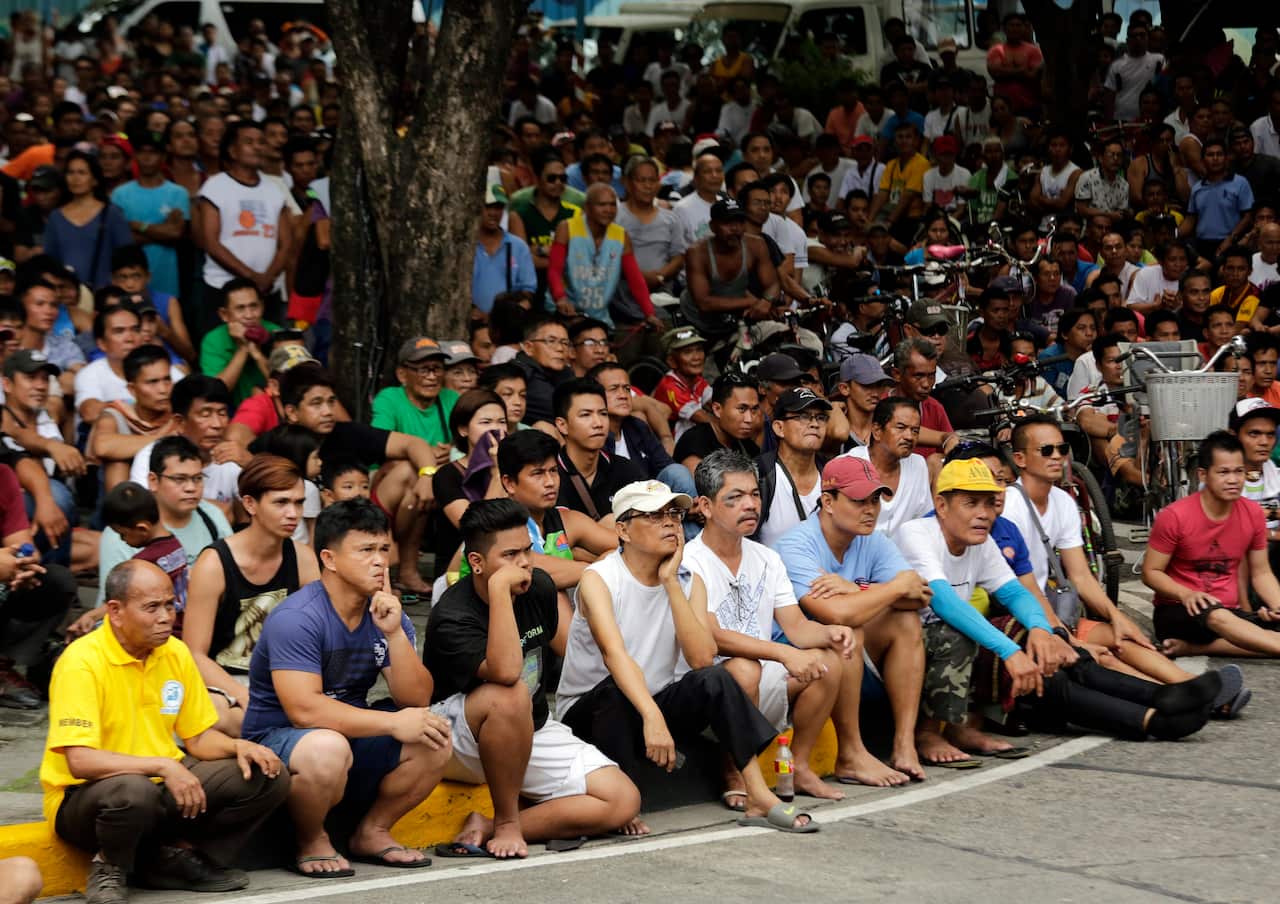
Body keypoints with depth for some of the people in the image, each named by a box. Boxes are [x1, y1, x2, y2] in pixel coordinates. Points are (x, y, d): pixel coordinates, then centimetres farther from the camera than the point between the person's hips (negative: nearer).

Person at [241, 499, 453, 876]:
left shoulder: (387, 615, 2)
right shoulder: (297, 618, -21)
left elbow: (417, 700, -6)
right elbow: (305, 710, -30)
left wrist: (394, 633, -21)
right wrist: (392, 723, -29)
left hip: (352, 735, 7)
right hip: (277, 739, -7)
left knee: (436, 737, -12)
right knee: (327, 748, -39)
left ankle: (372, 831, 8)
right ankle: (311, 842, -9)